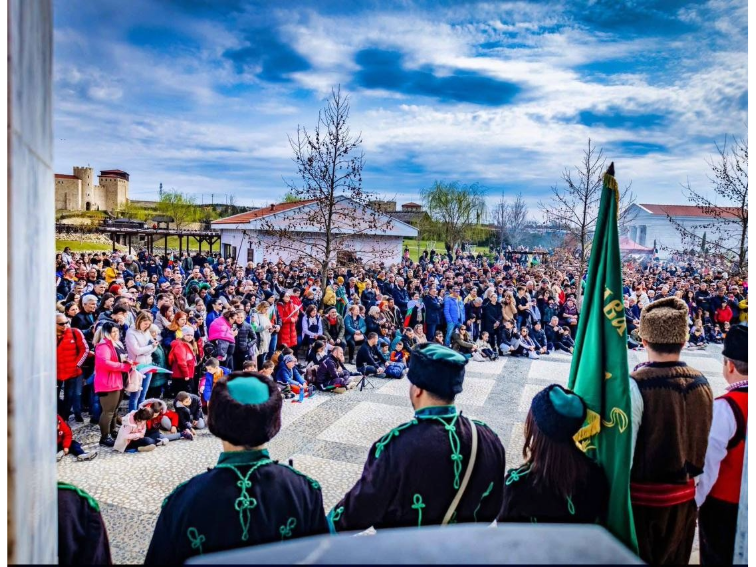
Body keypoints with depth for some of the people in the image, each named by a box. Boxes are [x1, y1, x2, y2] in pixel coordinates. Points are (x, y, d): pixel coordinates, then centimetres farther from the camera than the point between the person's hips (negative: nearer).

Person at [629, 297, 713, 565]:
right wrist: (686, 474, 18)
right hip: (685, 497, 6)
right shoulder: (701, 382, -5)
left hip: (643, 497, -5)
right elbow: (703, 444, 4)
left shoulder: (635, 385, -23)